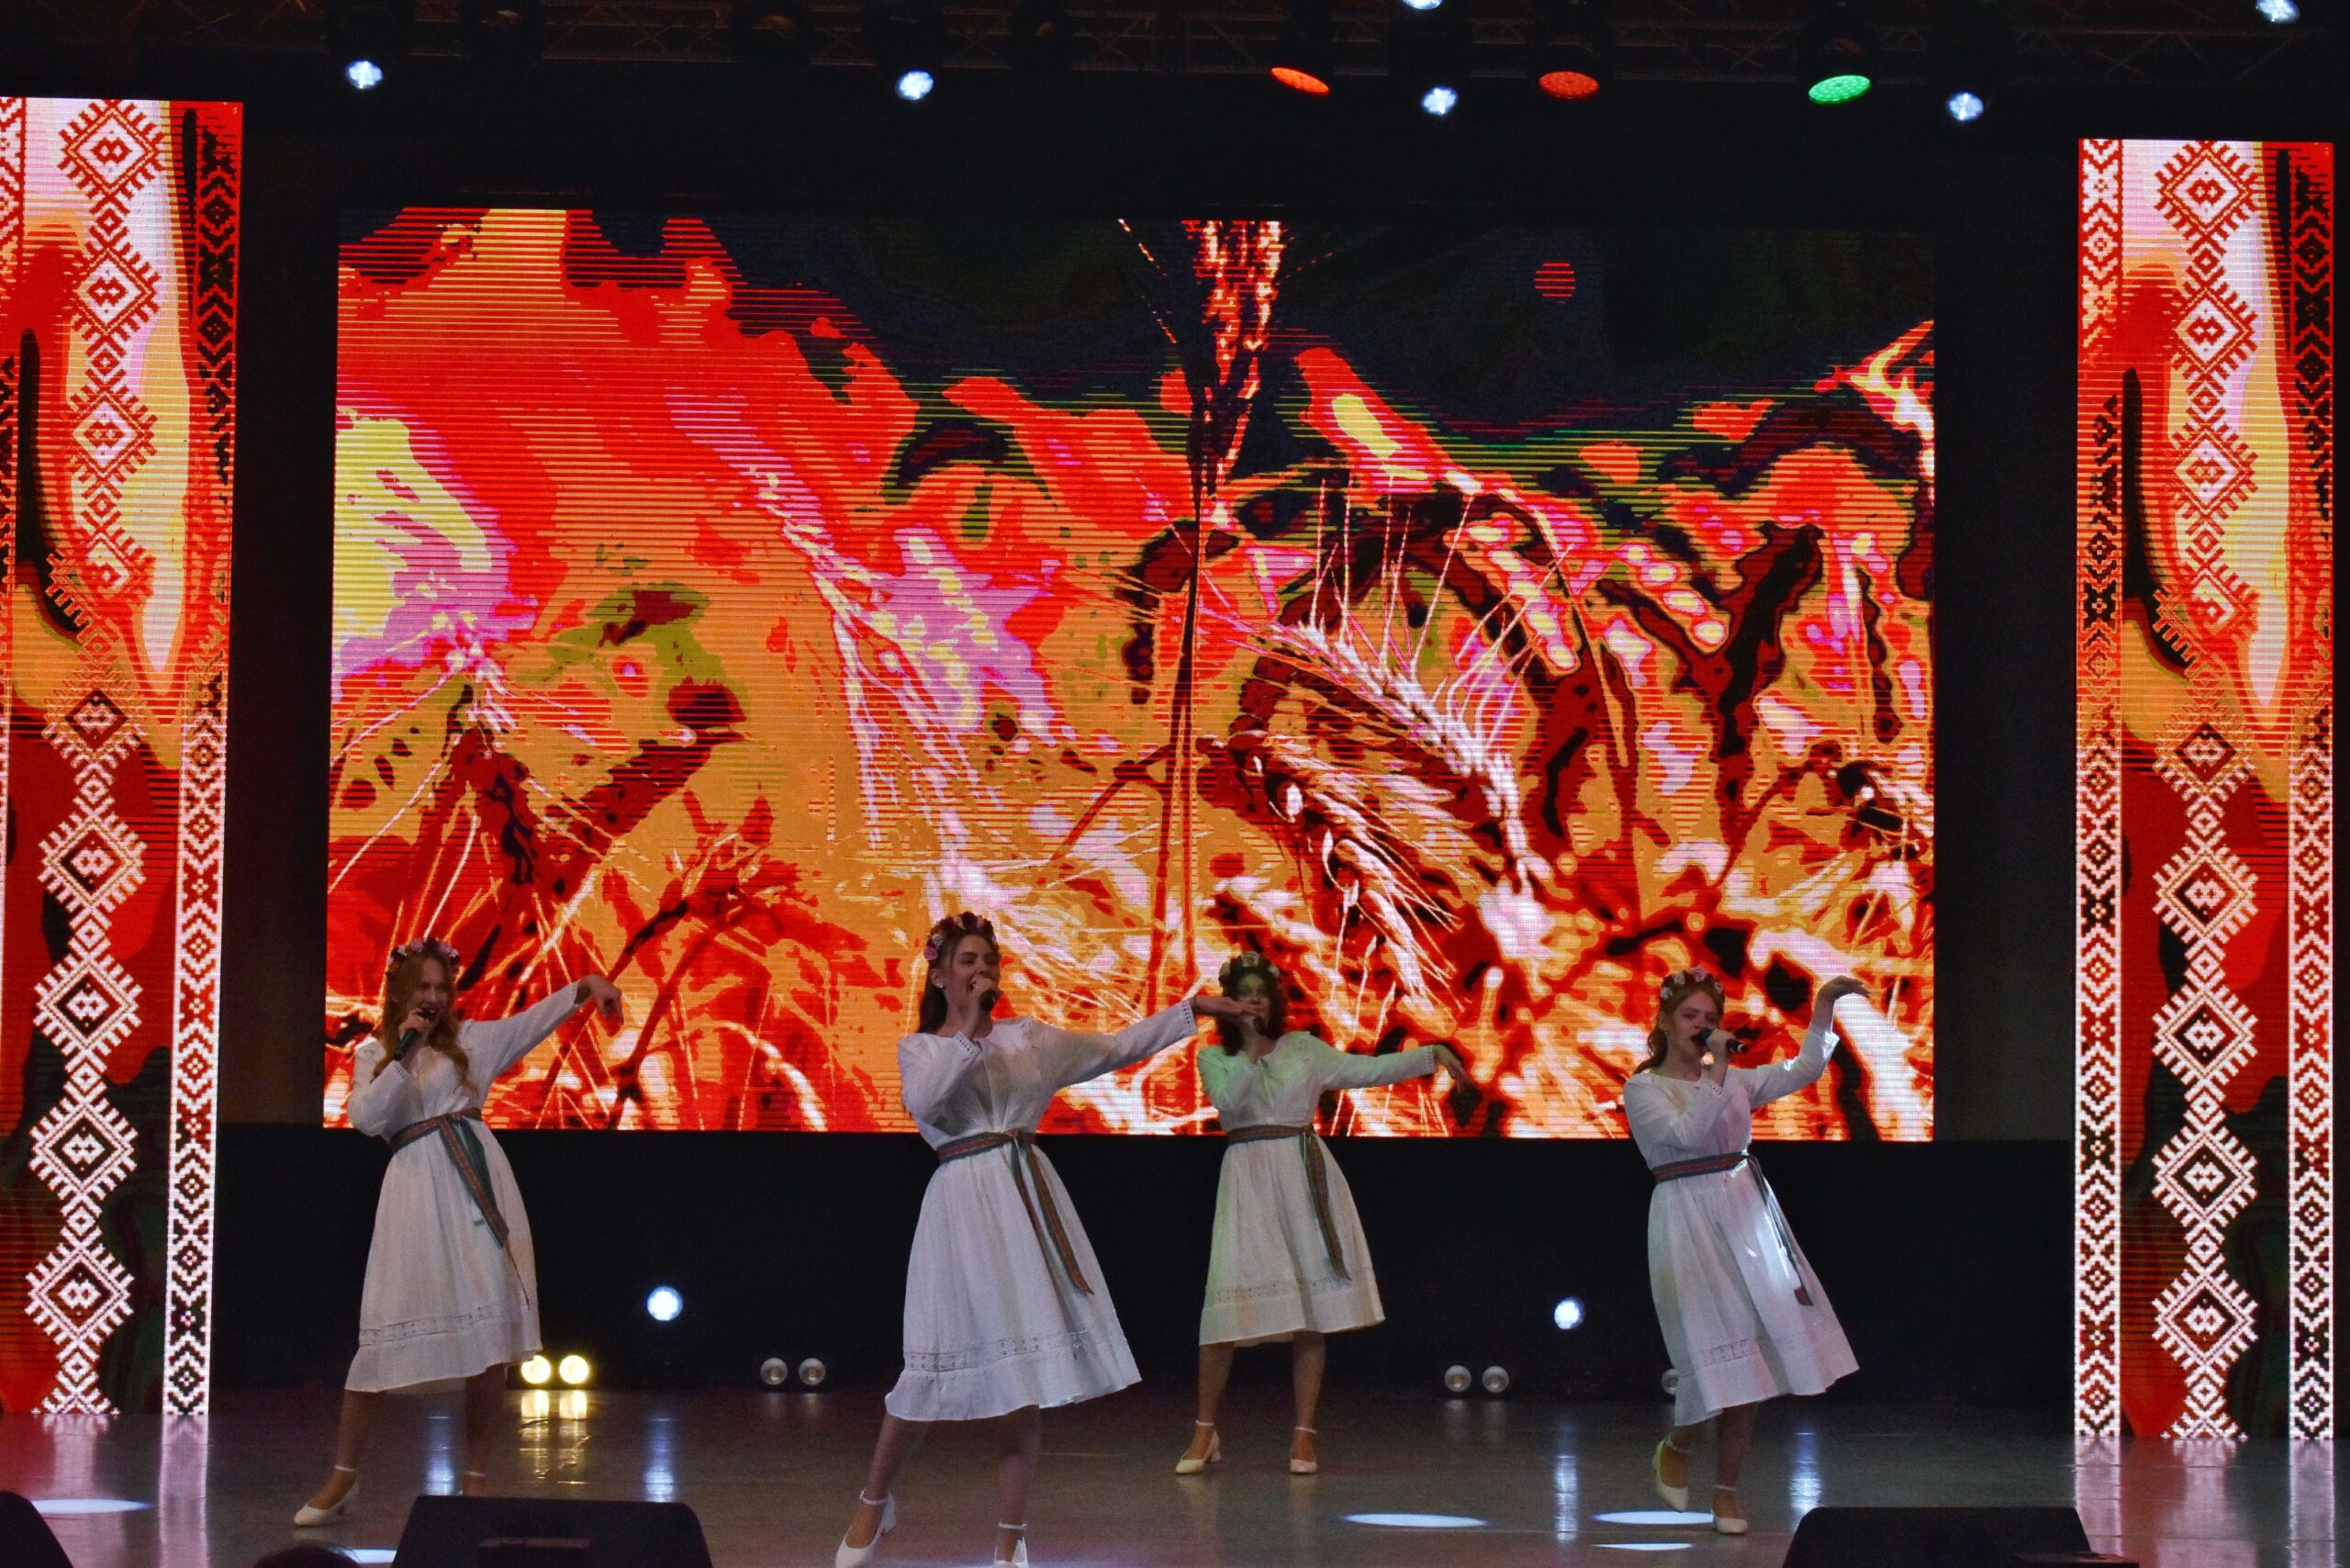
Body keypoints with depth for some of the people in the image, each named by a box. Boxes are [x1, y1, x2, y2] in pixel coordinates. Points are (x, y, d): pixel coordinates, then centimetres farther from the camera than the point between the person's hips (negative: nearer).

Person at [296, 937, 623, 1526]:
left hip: (476, 1177, 2)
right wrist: (403, 1055, -11)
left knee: (491, 1323, -2)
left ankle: (477, 1473, 8)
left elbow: (533, 1022, 5)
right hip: (416, 1185, -2)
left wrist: (584, 987, -8)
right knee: (389, 1329, -3)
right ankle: (343, 1476, 7)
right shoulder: (373, 1053, 9)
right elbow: (367, 1118, -7)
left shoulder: (469, 1039, 14)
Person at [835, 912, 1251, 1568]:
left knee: (1023, 1373, 1)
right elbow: (923, 1102, -14)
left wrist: (1190, 1010, 16)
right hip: (962, 1201, -3)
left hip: (1028, 1197, 3)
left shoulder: (1029, 1038, 14)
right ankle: (874, 1503, 18)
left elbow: (1116, 1047, 20)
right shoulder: (919, 1048, 6)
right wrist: (969, 1032, -17)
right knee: (937, 1369, -6)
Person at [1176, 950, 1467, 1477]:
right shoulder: (1214, 1058, 7)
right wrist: (1250, 1046, -12)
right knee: (1229, 1302, -9)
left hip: (1305, 1177, 2)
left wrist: (1431, 1054, -1)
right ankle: (1206, 1430, 5)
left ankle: (1303, 1434, 6)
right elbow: (1229, 1101, -11)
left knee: (1311, 1306, 0)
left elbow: (1368, 1069, 7)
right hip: (1248, 1180, -2)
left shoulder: (1302, 1048, 10)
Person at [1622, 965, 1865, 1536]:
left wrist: (1824, 1007, 9)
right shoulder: (1644, 1089, -2)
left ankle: (1726, 1489, 11)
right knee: (1717, 1348, -11)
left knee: (1748, 1356, 2)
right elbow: (1686, 1133, -18)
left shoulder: (1735, 1080, 15)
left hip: (1746, 1211, 6)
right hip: (1688, 1218, -5)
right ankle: (1676, 1449, 18)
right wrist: (1715, 1070, -19)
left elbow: (1804, 1070, 17)